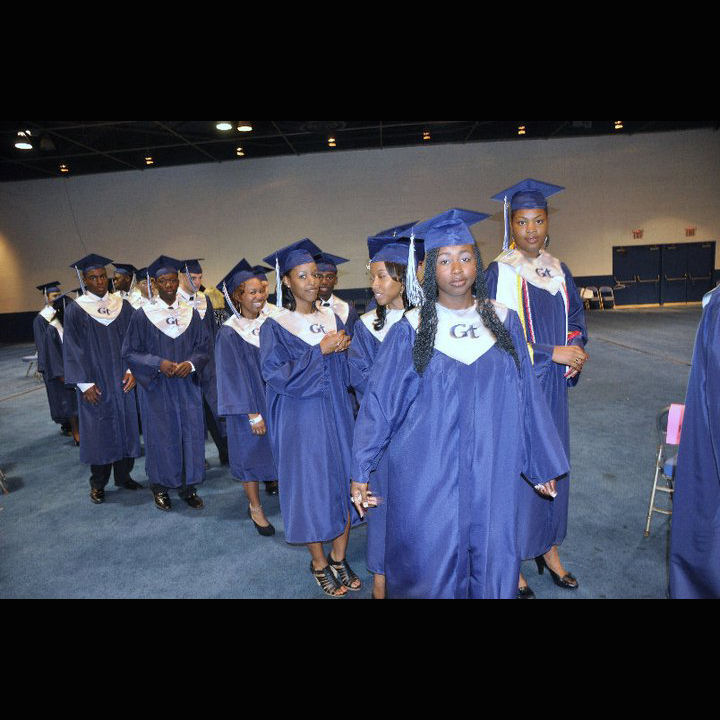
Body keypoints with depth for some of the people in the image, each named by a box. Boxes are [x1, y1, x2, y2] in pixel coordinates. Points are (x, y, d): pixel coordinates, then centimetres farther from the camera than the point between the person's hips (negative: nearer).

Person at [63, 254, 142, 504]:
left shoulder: (122, 306, 5)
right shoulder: (75, 310, -3)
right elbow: (73, 349, -5)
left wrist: (132, 370, -7)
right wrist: (85, 383, -10)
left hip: (122, 381, 3)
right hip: (95, 384, -3)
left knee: (126, 425, 9)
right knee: (98, 431, 4)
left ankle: (124, 475, 24)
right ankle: (98, 484, 18)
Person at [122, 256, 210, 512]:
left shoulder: (191, 313, 5)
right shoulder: (143, 315, -2)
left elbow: (204, 347, 6)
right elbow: (130, 352, -2)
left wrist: (191, 364, -14)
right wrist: (158, 363, -17)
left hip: (187, 384, 2)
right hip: (156, 386, -2)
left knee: (190, 433, 4)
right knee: (161, 435, 5)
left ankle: (188, 486, 20)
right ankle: (160, 487, 24)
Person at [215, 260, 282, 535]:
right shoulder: (229, 333, -14)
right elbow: (234, 376, -14)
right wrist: (253, 414, -17)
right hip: (249, 404, -4)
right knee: (251, 453, 8)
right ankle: (255, 507, 25)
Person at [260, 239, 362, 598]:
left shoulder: (332, 318, 7)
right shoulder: (275, 326, -6)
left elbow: (348, 369, 11)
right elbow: (275, 374, -16)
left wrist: (345, 348, -10)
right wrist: (320, 351, -19)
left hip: (337, 416, 5)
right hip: (302, 422, -4)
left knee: (344, 483, 9)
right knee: (312, 489, 4)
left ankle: (339, 558, 27)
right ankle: (319, 564, 25)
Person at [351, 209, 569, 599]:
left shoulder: (503, 321, 3)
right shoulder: (410, 330, -5)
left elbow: (527, 396, 7)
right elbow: (378, 402, -3)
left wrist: (543, 463, 11)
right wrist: (361, 473, -3)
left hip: (491, 476, 3)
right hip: (427, 479, -2)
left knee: (492, 566, 13)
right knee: (429, 570, 8)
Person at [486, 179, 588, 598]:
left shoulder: (558, 270, 9)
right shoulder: (500, 272, -9)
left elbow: (576, 315, 17)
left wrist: (576, 347, -4)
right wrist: (552, 352, -16)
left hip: (554, 385, 6)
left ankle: (548, 547, 33)